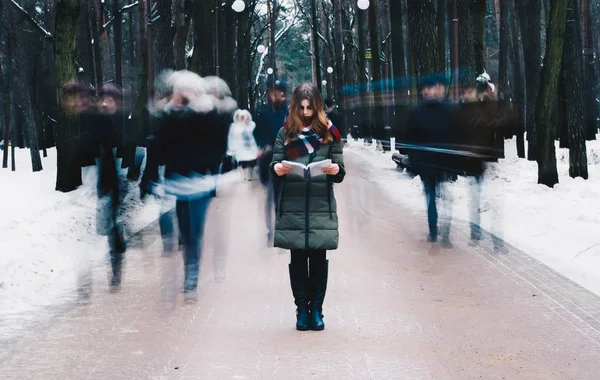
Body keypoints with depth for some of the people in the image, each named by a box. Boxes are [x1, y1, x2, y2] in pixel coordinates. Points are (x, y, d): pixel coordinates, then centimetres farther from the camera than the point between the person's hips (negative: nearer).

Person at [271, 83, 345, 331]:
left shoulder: (329, 132, 8)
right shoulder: (286, 132, 9)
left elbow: (340, 172, 6)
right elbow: (275, 162, 6)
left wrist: (336, 170, -17)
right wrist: (277, 169, -17)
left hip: (321, 205, 0)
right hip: (293, 205, 0)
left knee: (319, 257, 0)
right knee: (298, 257, 2)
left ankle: (316, 309, 5)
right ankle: (302, 309, 7)